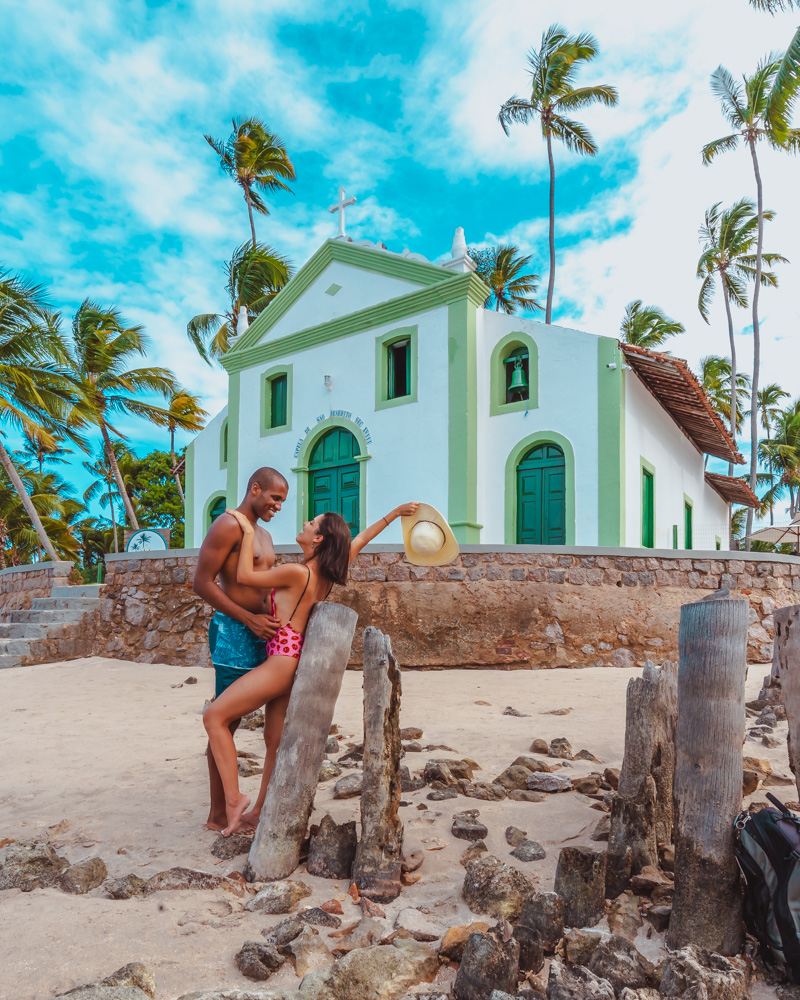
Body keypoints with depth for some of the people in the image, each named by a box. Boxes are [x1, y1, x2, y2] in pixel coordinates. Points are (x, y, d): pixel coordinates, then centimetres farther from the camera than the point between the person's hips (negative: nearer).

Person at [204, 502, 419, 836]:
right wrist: (396, 512, 23)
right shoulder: (328, 573, 3)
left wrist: (248, 531, -4)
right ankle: (259, 812, 26)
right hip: (293, 662, 9)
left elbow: (245, 575, -10)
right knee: (276, 741, 15)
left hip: (281, 661, -9)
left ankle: (233, 798, -3)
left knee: (214, 716, -2)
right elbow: (360, 540, 16)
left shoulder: (297, 572, -20)